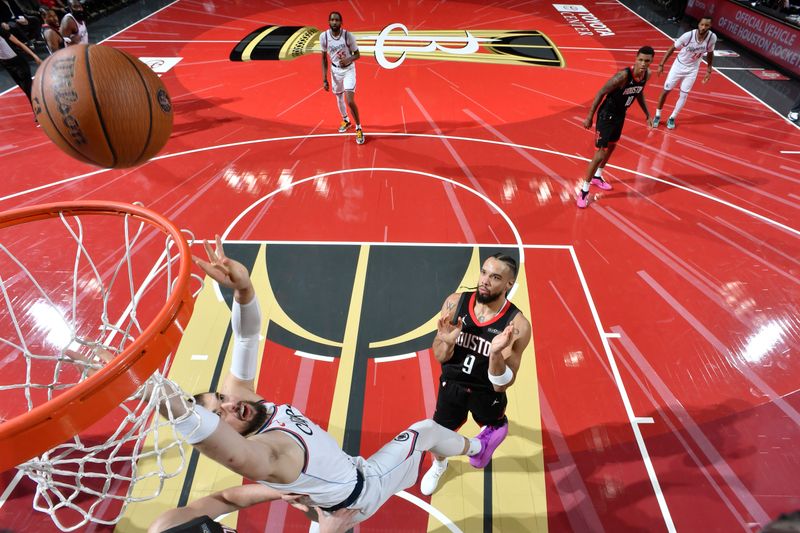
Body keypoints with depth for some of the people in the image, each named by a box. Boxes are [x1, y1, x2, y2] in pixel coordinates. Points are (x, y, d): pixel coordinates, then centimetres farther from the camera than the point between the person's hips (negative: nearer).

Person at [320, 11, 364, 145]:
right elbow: (324, 58, -1)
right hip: (335, 70, 4)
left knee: (350, 101, -16)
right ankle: (345, 120, 45)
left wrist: (349, 59, -30)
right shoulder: (324, 36, -11)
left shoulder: (348, 35, -18)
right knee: (339, 98, 19)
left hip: (349, 69, -4)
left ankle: (358, 128, 1)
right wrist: (324, 79, -5)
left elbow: (357, 54, -7)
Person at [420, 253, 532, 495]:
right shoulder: (455, 303, -20)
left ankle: (496, 427, 67)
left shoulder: (517, 325, -28)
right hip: (453, 383, 2)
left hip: (487, 391, -2)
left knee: (494, 424, 27)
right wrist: (447, 343, -33)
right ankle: (438, 464, 55)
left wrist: (496, 353, -43)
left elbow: (501, 385, -24)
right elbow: (439, 357, -10)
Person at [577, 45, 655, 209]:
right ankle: (584, 190, 1)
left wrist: (647, 114, 14)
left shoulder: (647, 74, -6)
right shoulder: (623, 76, -29)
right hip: (607, 115, -8)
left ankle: (597, 177, 46)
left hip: (620, 115, 8)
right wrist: (590, 116, -16)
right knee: (600, 154, -11)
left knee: (611, 146, 24)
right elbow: (601, 93, -20)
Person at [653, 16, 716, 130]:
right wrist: (661, 64, -13)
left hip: (692, 69, 2)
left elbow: (710, 54, 1)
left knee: (684, 95, 2)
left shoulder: (712, 37, -18)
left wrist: (709, 71, 2)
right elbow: (672, 48, -12)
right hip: (679, 65, -2)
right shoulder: (688, 35, -26)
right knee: (666, 91, 3)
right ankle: (657, 116, 21)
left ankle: (672, 118, 18)